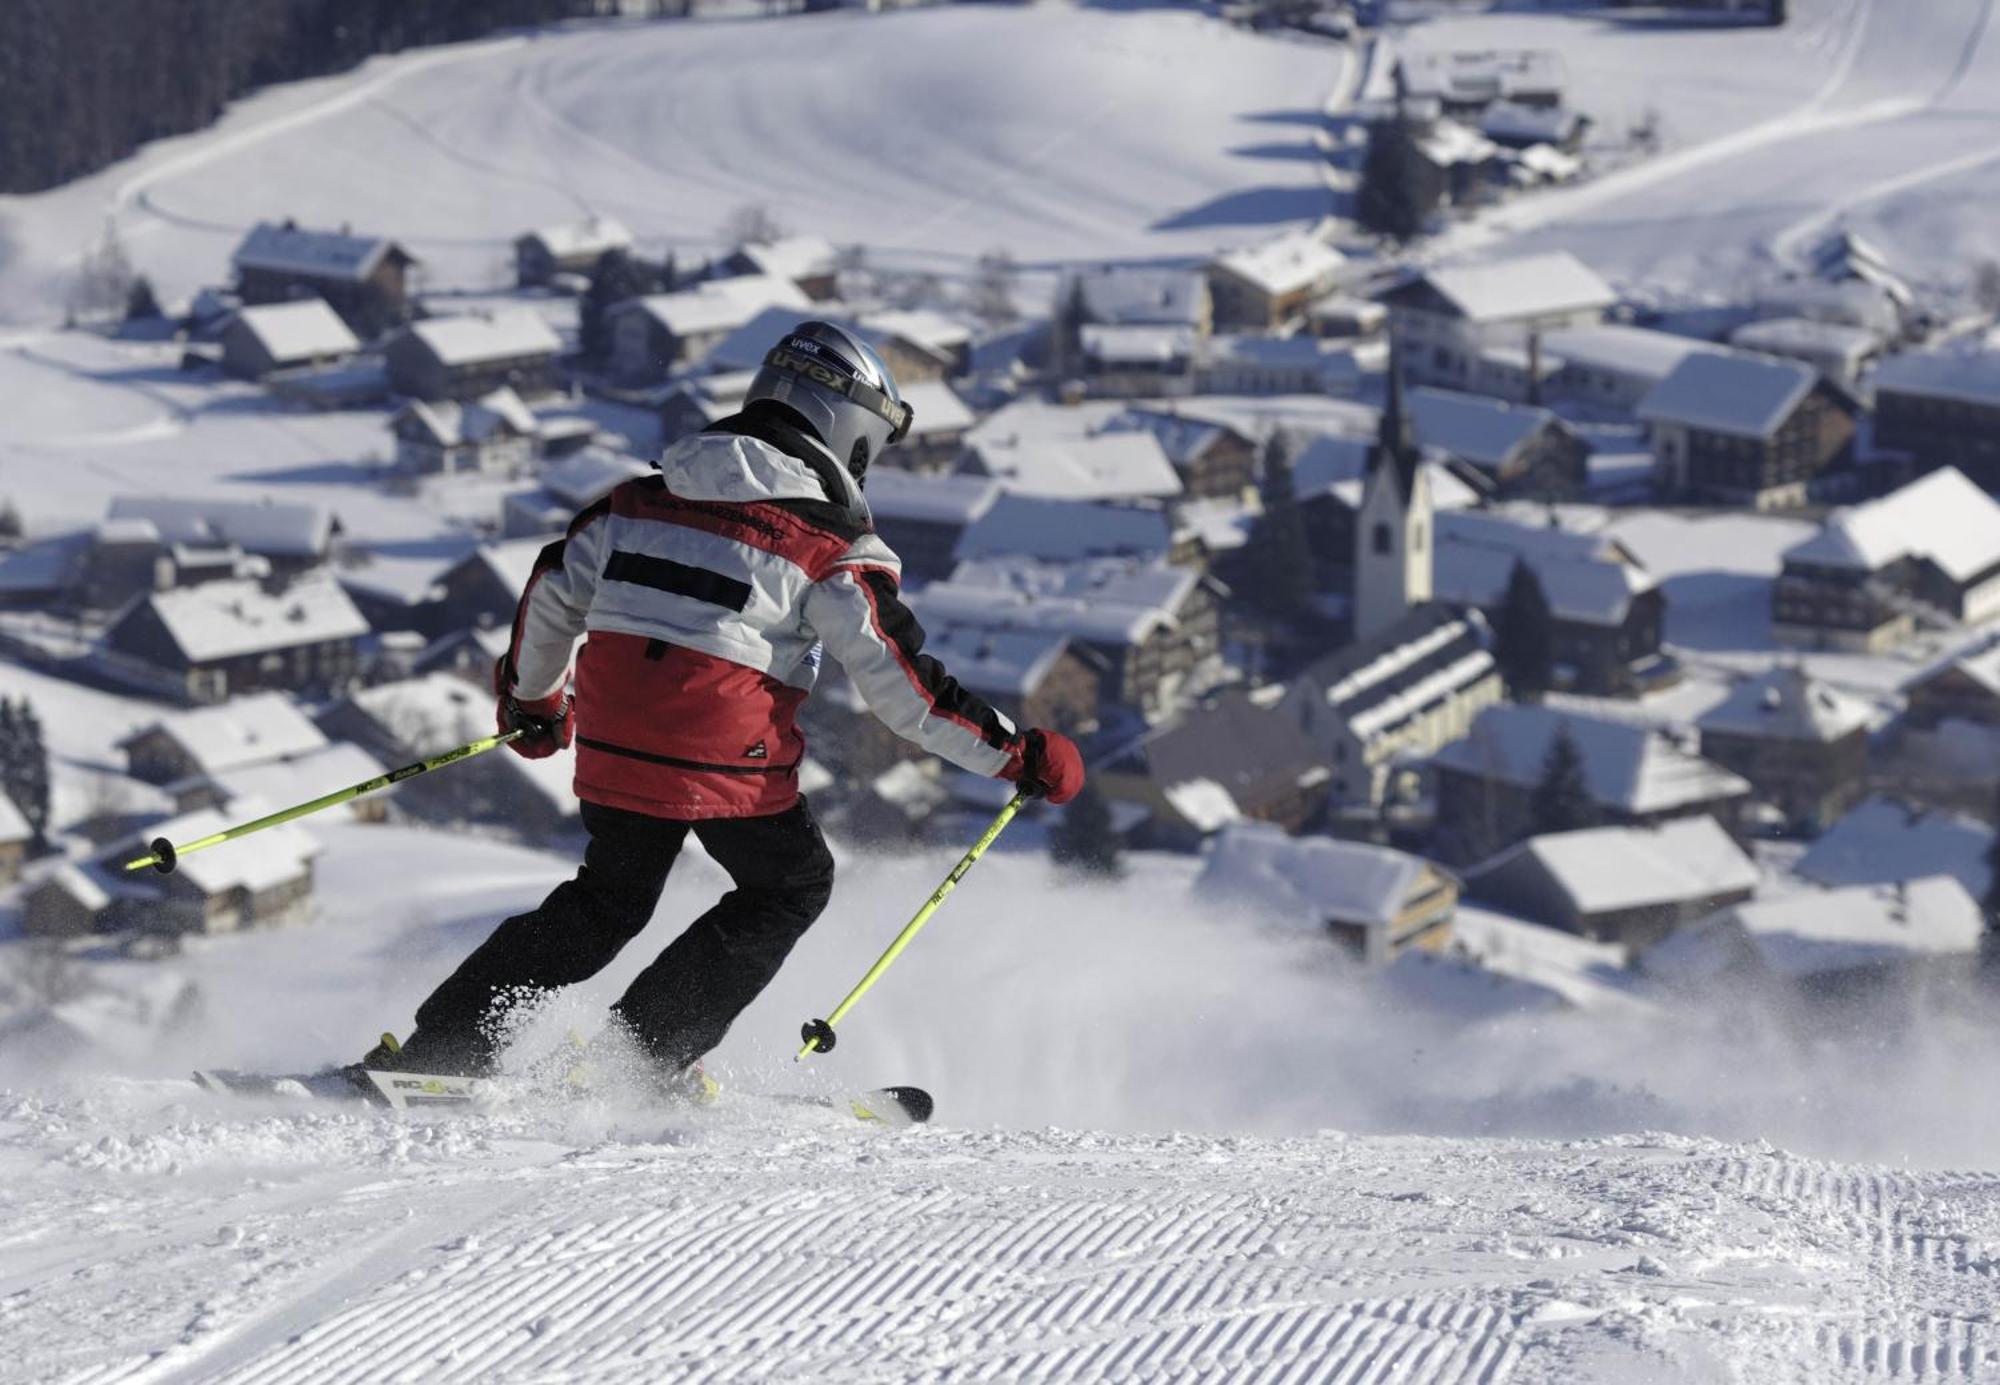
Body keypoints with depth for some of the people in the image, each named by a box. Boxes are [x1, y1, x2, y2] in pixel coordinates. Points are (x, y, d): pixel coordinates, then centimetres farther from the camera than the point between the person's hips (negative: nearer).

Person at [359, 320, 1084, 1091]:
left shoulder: (645, 498, 11)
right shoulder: (837, 551, -5)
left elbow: (552, 595, 17)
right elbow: (899, 681, -9)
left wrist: (531, 696, 34)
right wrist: (1014, 754, -2)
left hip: (613, 739, 5)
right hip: (730, 759, -5)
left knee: (609, 899, 25)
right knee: (793, 885, 20)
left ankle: (443, 1041, 18)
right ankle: (653, 1048, 11)